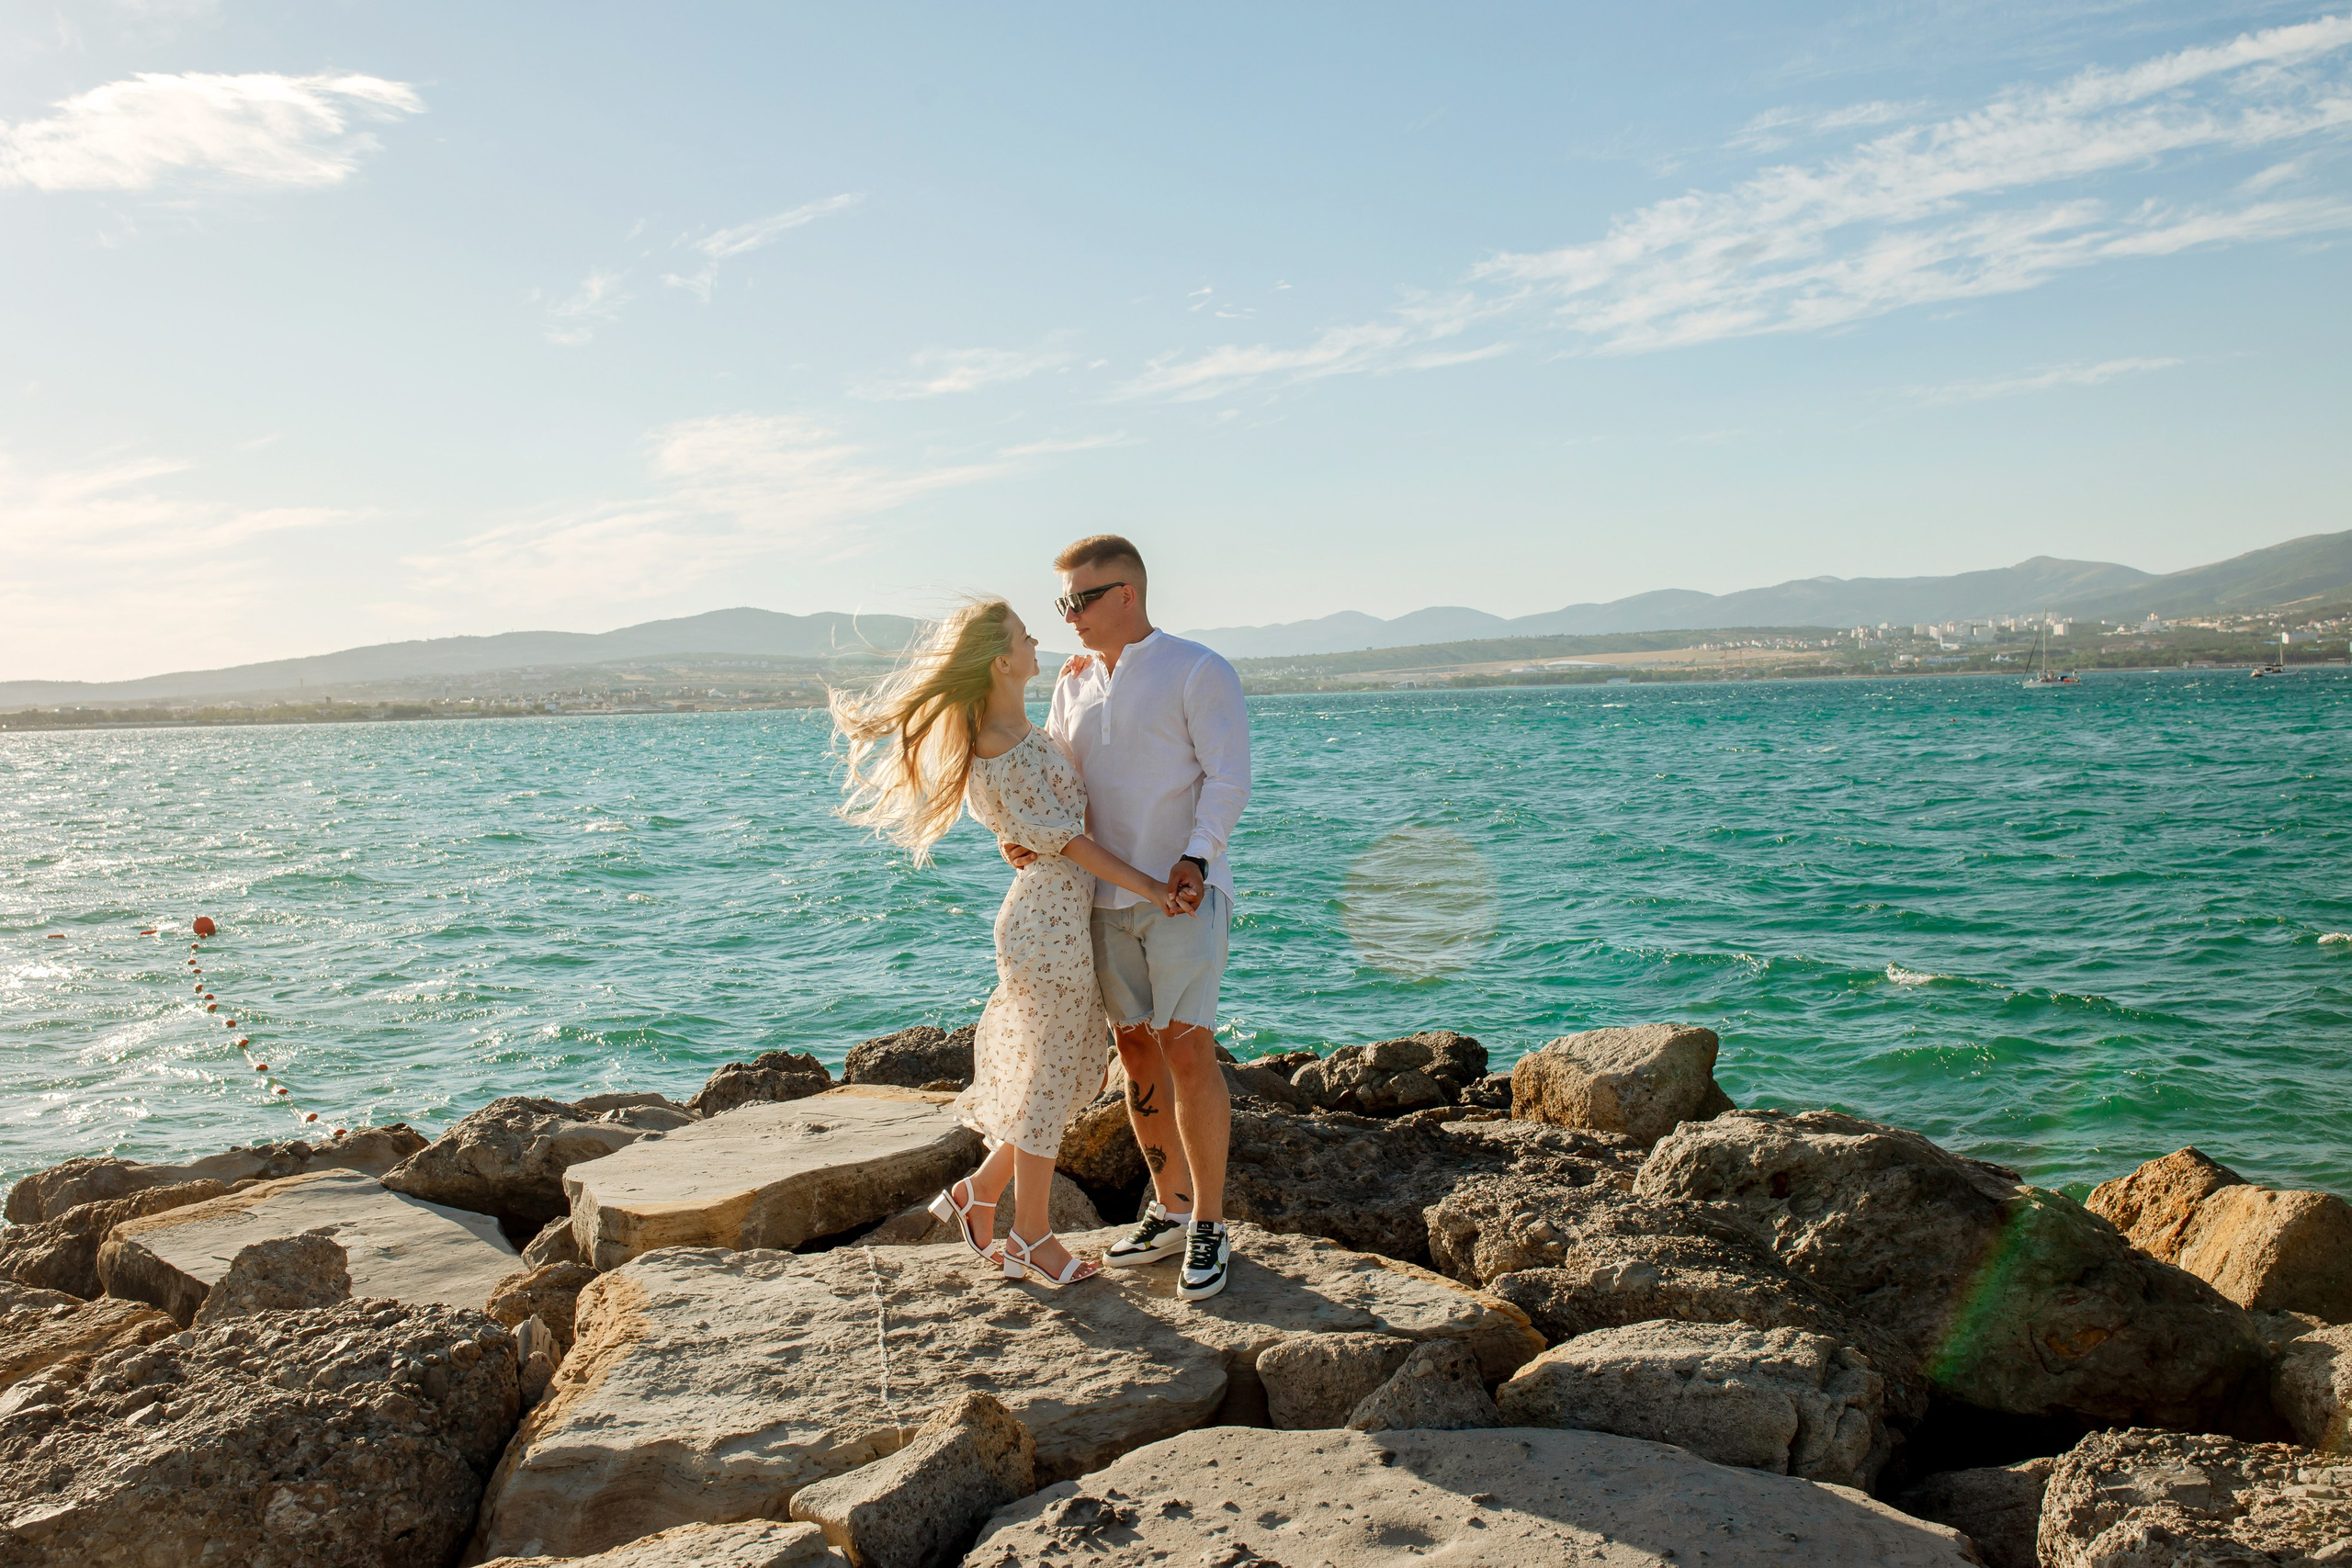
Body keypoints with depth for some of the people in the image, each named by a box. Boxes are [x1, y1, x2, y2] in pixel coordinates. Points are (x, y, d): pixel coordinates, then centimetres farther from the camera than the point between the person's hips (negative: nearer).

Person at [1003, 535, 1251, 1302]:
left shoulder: (1197, 672, -4)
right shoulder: (1074, 682, 15)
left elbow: (1227, 778, -10)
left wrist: (1194, 859, -21)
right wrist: (1021, 834, -3)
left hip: (1184, 893, -6)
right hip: (1107, 895, 6)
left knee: (1187, 1050, -10)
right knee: (1135, 1050, 9)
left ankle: (1210, 1226, 2)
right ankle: (1170, 1207, 23)